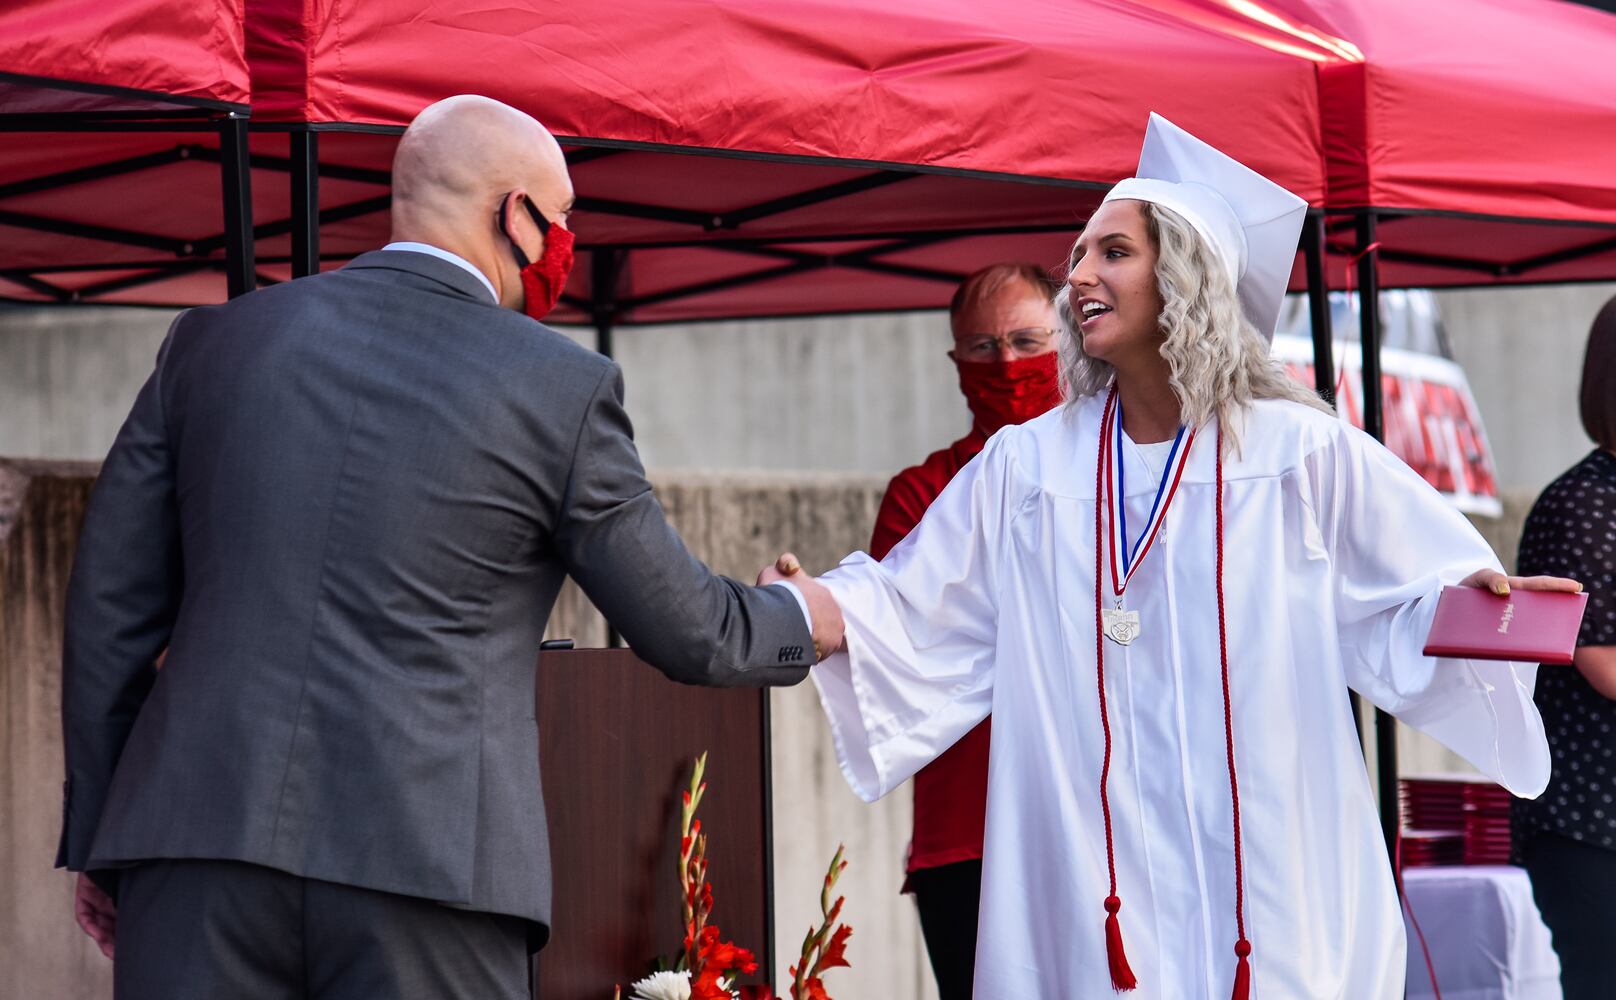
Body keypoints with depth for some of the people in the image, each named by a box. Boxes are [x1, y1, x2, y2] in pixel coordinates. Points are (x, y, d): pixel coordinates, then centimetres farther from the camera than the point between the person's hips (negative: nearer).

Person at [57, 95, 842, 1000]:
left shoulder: (217, 340, 11)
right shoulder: (563, 389, 2)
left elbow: (111, 609, 13)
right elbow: (687, 633, 12)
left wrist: (97, 837, 20)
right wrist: (802, 623, 34)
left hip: (199, 840, 3)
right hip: (427, 859, -3)